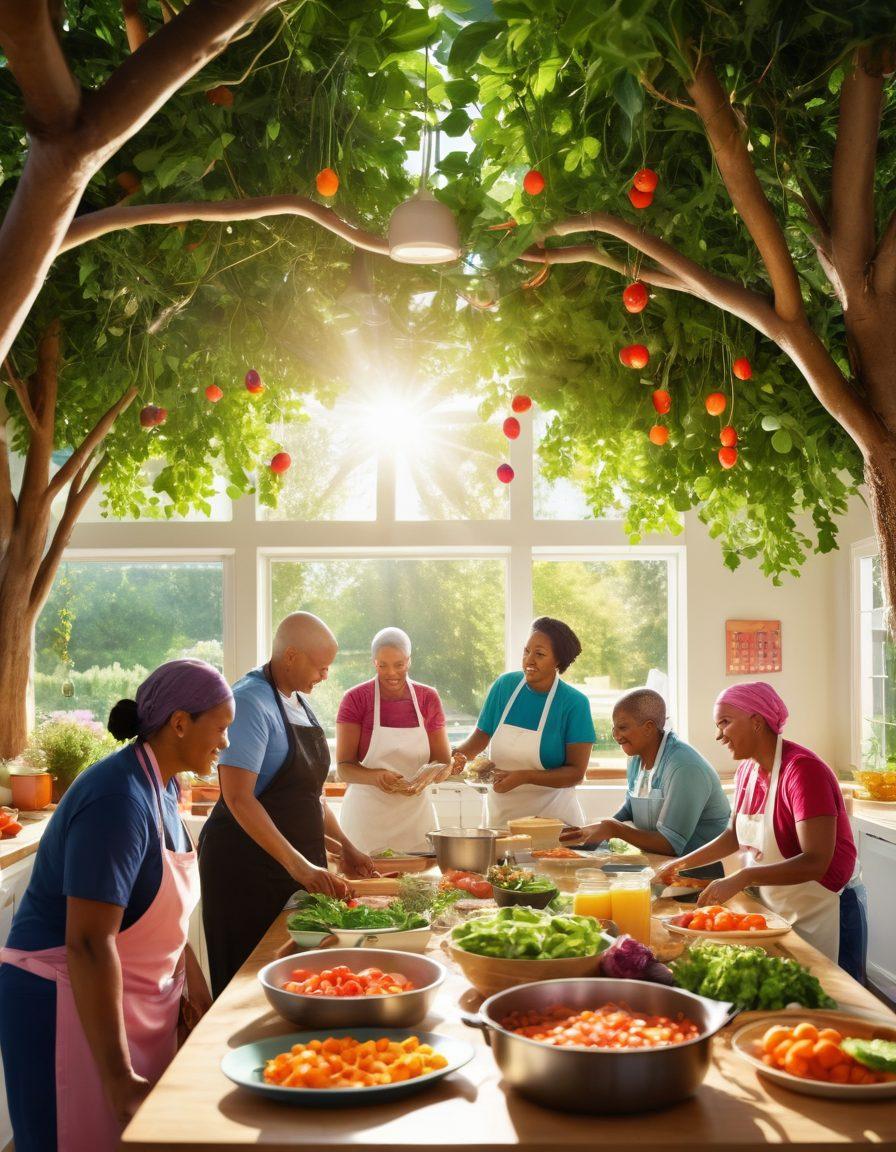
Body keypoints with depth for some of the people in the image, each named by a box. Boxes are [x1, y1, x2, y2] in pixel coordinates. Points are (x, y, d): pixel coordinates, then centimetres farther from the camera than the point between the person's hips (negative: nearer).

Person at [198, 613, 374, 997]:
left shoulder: (299, 702, 12)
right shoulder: (251, 701, -16)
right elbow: (238, 798, -24)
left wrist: (344, 847, 11)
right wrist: (297, 864, -29)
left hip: (298, 863, 8)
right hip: (248, 862, -8)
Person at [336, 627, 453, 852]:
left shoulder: (429, 698, 4)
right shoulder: (356, 699, -5)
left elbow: (443, 761, 8)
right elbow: (344, 767, -7)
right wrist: (376, 777, -26)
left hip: (415, 814, 3)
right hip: (366, 815, -3)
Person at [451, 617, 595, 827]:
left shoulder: (575, 703, -15)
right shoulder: (504, 685, -5)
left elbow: (576, 773, -16)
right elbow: (481, 734, 5)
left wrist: (523, 777, -27)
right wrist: (460, 755, -16)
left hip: (552, 814, -3)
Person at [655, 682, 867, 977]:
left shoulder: (803, 770, -22)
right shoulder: (747, 770, 3)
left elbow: (816, 862, -29)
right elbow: (735, 836, 18)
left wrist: (743, 877, -38)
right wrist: (682, 863, 6)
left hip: (824, 912, -7)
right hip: (776, 910, 7)